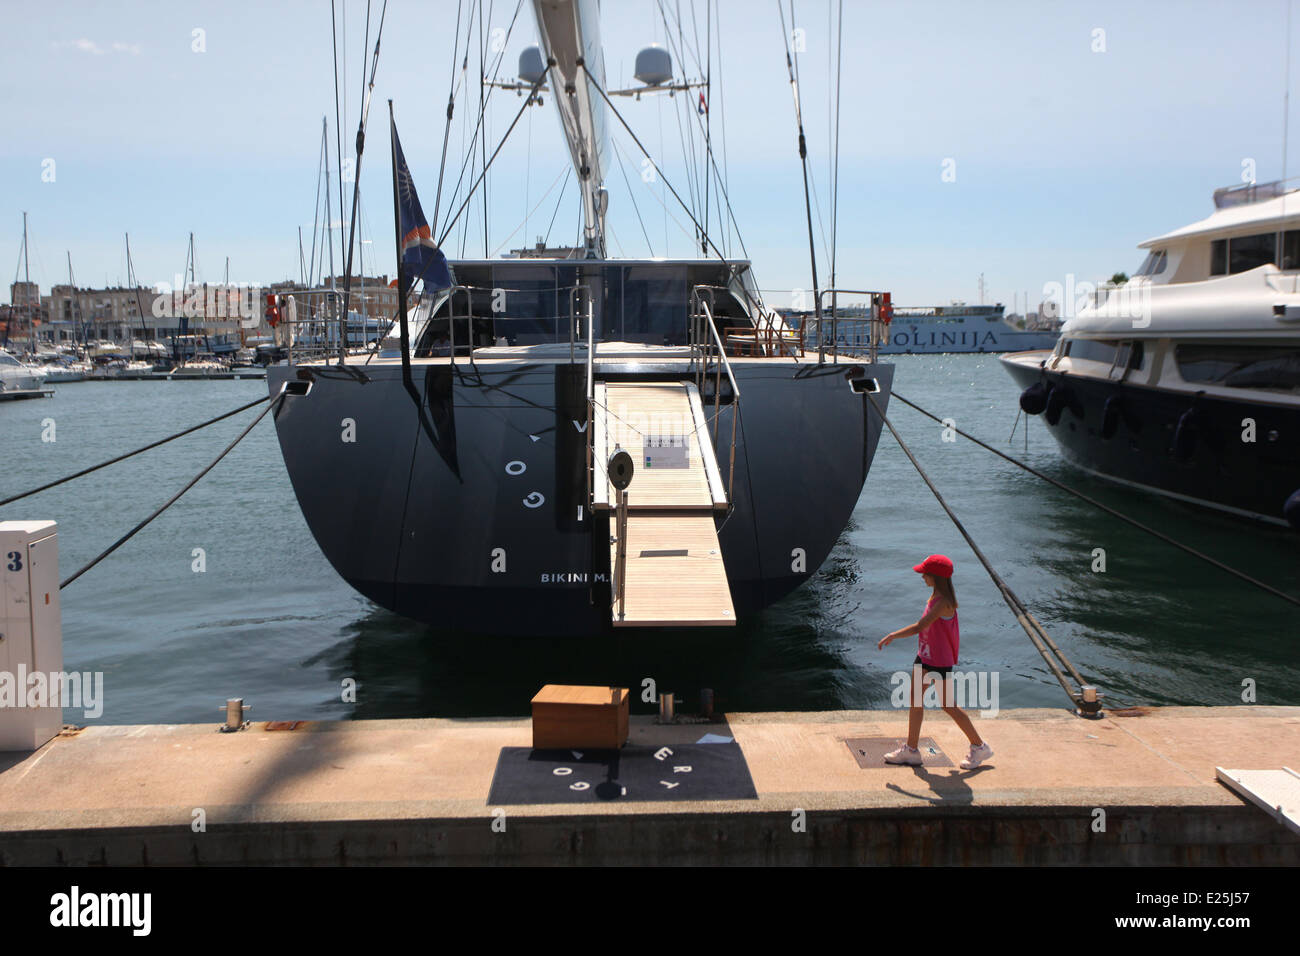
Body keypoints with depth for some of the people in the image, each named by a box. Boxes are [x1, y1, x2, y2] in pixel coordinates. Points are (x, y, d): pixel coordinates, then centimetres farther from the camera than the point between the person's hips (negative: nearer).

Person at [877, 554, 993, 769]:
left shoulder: (943, 602, -26)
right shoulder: (936, 595, 4)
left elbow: (919, 627, -30)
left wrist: (892, 636, -22)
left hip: (939, 661, -9)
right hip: (925, 656, 9)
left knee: (948, 706, 3)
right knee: (915, 699, 11)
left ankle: (979, 747, 19)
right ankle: (911, 750, 20)